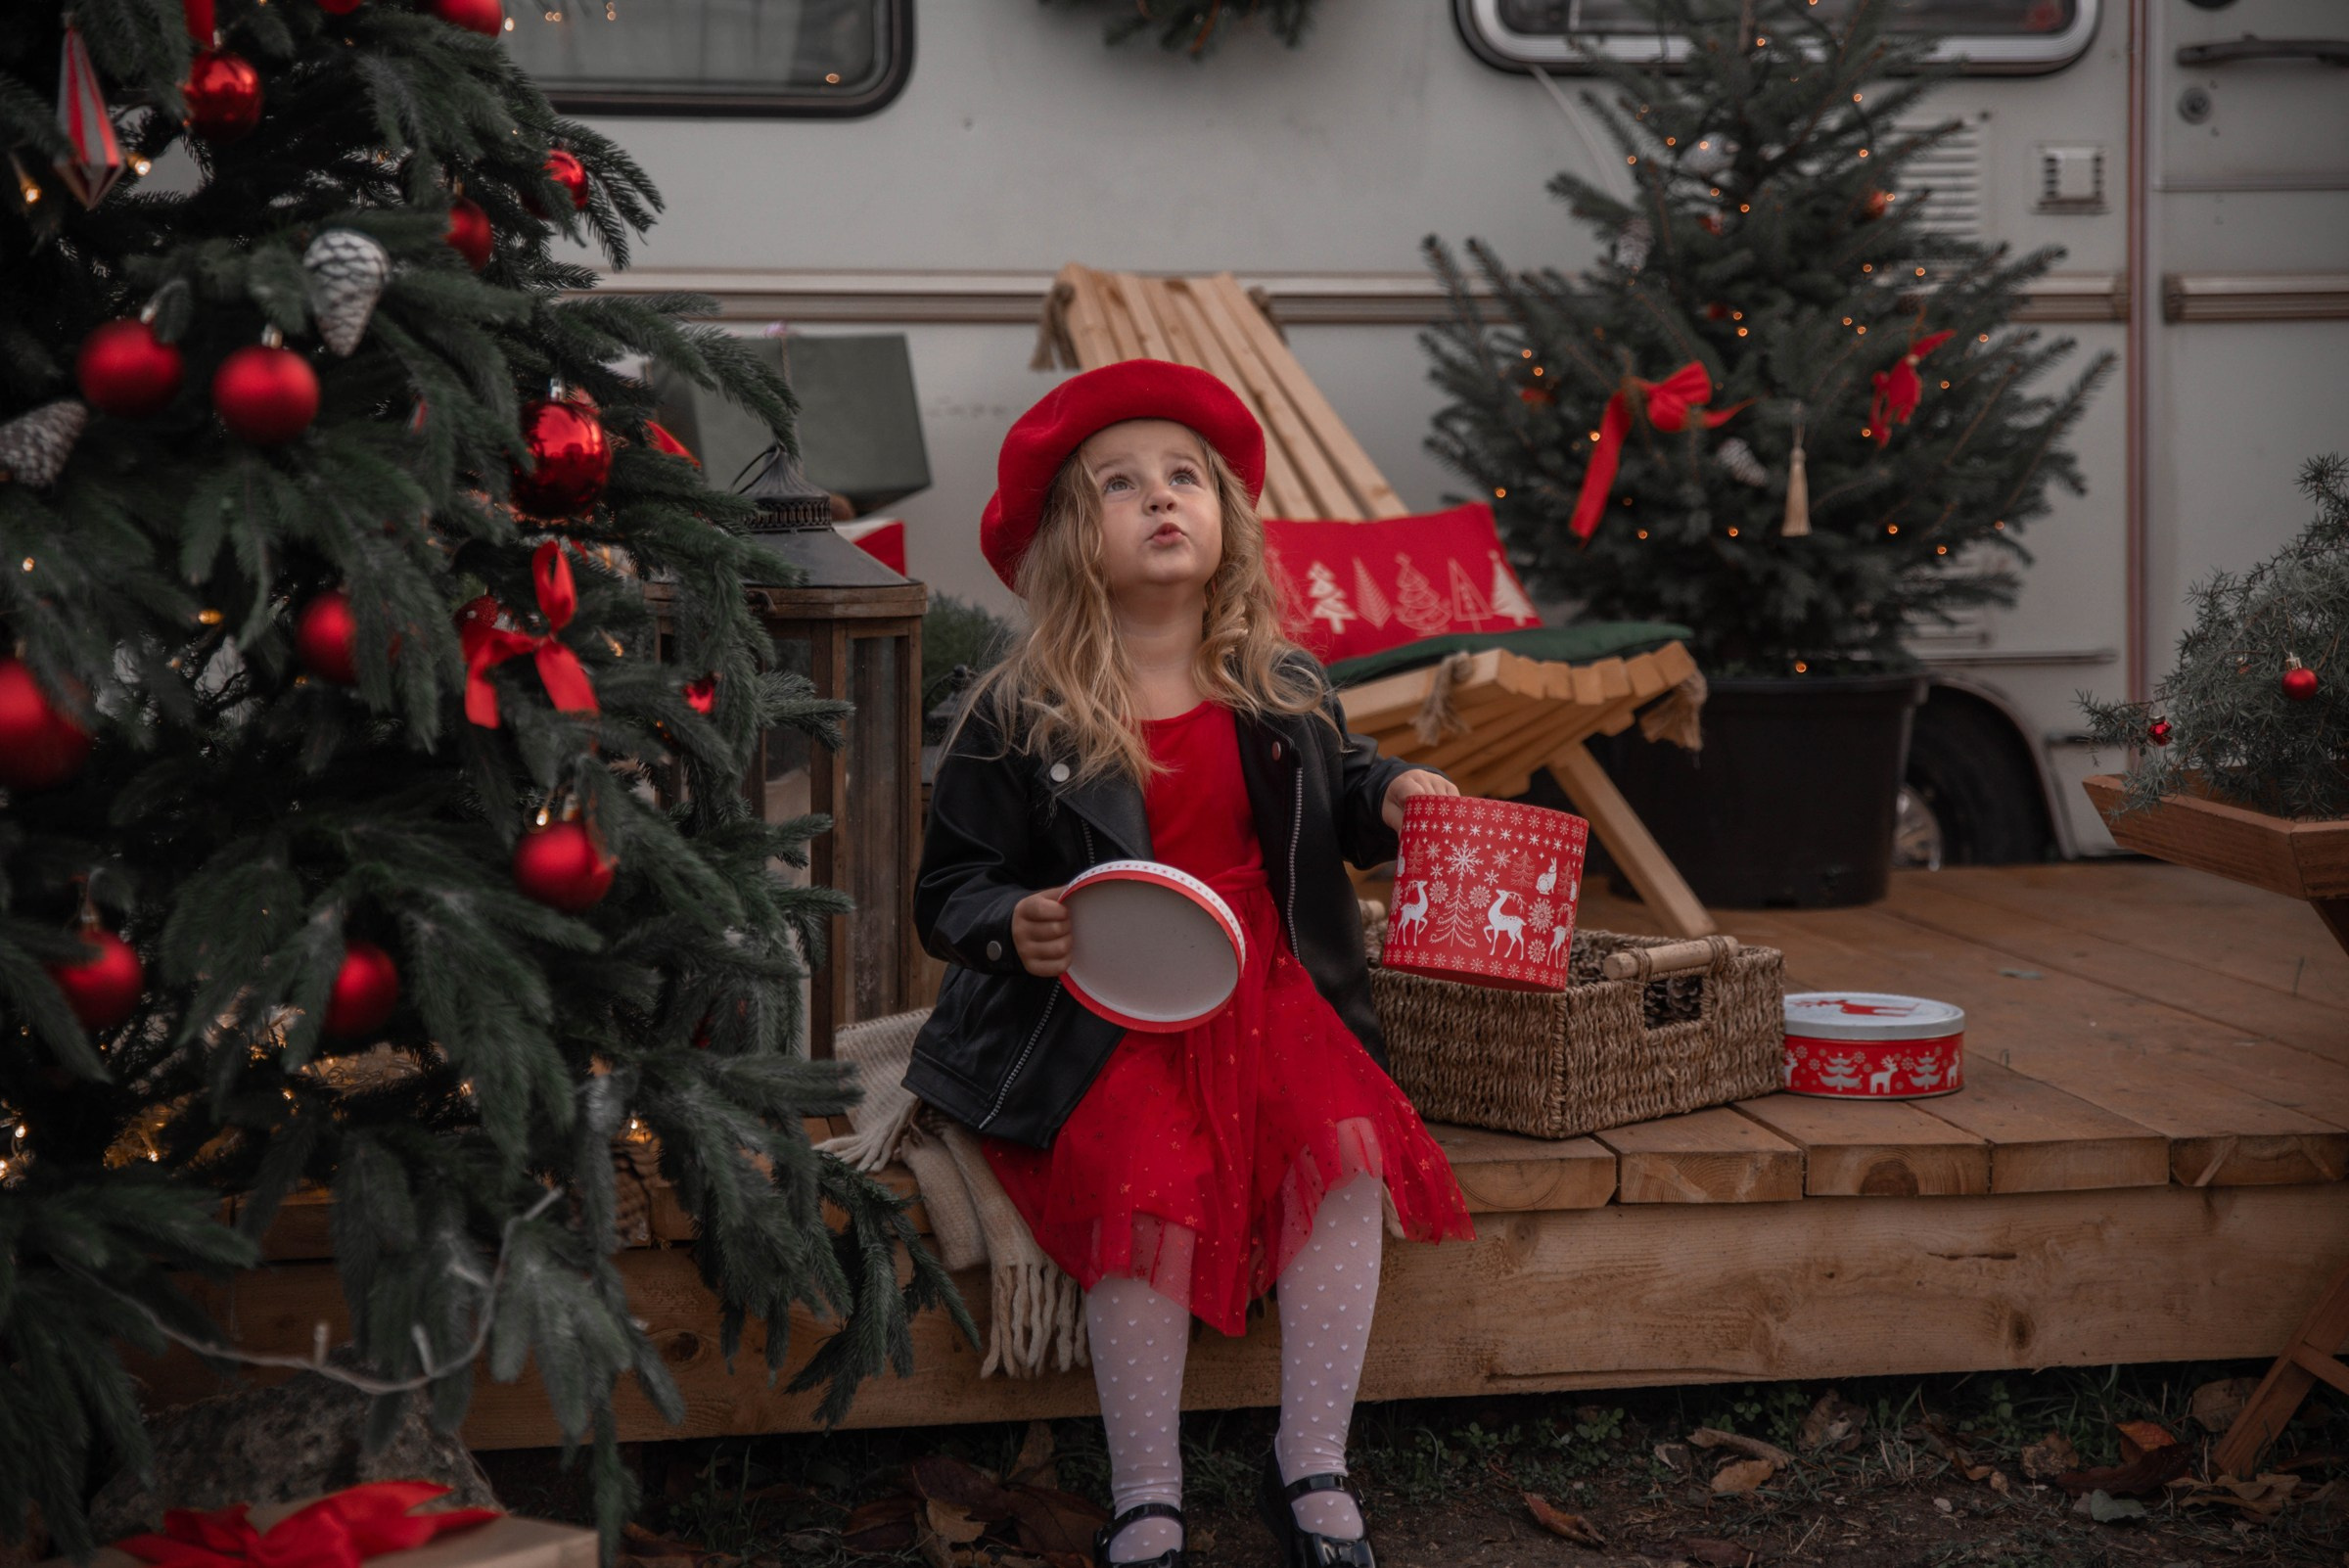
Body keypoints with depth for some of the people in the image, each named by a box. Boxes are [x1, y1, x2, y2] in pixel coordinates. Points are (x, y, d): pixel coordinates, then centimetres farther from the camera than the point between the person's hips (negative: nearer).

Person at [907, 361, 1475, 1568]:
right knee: (1151, 1186, -30)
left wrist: (1389, 796, 2)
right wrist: (1014, 926, -20)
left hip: (1265, 988, 4)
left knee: (1352, 1148, -25)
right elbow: (949, 887, 2)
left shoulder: (1284, 694, 9)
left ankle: (1311, 1471, -11)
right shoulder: (1018, 720, -3)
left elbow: (1336, 788, 26)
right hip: (1099, 1015, -3)